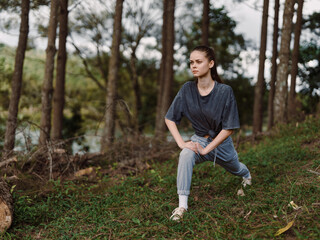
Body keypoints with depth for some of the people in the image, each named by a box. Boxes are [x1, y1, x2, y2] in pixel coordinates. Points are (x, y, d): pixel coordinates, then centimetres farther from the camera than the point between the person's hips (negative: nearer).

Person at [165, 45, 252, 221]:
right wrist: (181, 143, -21)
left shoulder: (225, 91, -25)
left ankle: (247, 175, 66)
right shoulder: (187, 89, -16)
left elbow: (228, 128, -21)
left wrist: (206, 149, -24)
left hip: (221, 142, -1)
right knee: (186, 155, -34)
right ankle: (182, 204, -30)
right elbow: (169, 118, -10)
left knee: (236, 169, 26)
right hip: (199, 139, 1)